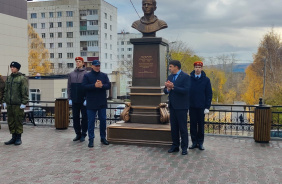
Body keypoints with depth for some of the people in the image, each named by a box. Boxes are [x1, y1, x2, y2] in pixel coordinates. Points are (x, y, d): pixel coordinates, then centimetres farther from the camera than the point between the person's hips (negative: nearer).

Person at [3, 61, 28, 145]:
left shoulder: (22, 78, -6)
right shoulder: (9, 78, 13)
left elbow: (25, 92, -10)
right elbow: (5, 90, 17)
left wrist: (24, 103, -14)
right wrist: (4, 101, 12)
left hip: (18, 105, -6)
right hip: (9, 104, 6)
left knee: (18, 121, 0)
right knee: (11, 122, 9)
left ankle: (18, 138, 11)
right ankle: (13, 138, 19)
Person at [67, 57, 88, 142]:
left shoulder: (86, 74, -1)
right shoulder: (71, 74, 11)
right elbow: (69, 87, 11)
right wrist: (69, 99, 3)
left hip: (83, 100, -4)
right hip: (74, 101, 4)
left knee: (84, 117, 2)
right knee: (75, 117, 8)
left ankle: (83, 135, 10)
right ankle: (78, 134, 18)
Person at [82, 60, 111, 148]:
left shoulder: (104, 75, 10)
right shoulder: (87, 76, 2)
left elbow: (108, 85, 0)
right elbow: (84, 86, -9)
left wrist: (102, 85, -20)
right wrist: (94, 85, -21)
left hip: (102, 103, 3)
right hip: (91, 103, -3)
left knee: (103, 120, 9)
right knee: (91, 121, 0)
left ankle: (103, 137, 21)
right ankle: (91, 139, 7)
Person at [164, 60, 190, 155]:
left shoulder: (185, 77, -9)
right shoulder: (170, 77, 13)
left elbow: (186, 90, -20)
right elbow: (165, 91, 12)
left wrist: (173, 87, -23)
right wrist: (167, 89, -11)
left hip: (181, 106, -7)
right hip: (172, 106, 7)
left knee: (183, 128, -1)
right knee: (173, 127, 12)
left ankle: (184, 148, 8)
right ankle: (175, 146, 21)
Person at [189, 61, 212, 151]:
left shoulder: (206, 80, 0)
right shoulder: (189, 79, 1)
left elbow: (209, 94, 1)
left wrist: (207, 107, -5)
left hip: (201, 106, -1)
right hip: (192, 106, 1)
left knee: (201, 125, 6)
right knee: (193, 125, 6)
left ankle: (200, 142, 15)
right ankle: (194, 142, 15)